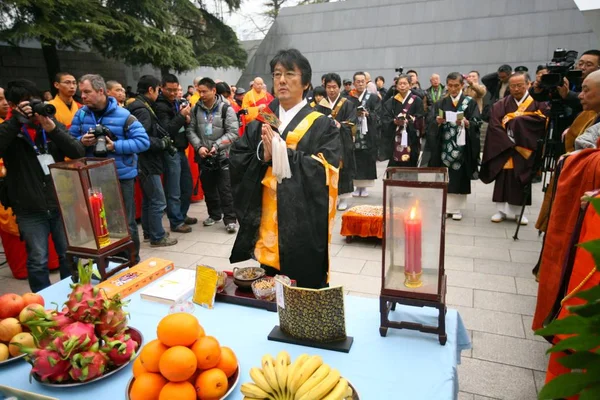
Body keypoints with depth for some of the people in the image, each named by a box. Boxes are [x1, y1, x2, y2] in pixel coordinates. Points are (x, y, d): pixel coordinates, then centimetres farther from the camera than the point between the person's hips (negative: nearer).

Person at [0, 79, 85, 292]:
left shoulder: (53, 123, 6)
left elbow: (79, 153, -5)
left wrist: (53, 129, -18)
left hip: (62, 203, 2)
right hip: (30, 210, -2)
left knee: (69, 255, 13)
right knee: (38, 261, 5)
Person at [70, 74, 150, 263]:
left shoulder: (123, 115, -10)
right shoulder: (81, 114, 3)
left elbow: (143, 141, -13)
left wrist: (116, 146, -21)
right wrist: (81, 141, -14)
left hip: (122, 177, -4)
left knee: (126, 223, 7)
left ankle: (132, 261, 23)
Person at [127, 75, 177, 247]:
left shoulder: (141, 107, 14)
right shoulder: (142, 110, -18)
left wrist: (164, 137, 0)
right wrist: (163, 143, -15)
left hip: (145, 162, 11)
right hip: (147, 162, -11)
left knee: (148, 200, 18)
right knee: (158, 201, -2)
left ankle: (149, 233, 29)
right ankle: (157, 237, 8)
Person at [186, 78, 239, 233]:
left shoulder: (226, 108, -9)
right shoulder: (196, 109, 2)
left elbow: (233, 132, -11)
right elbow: (190, 130, 3)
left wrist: (217, 146, -19)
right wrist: (199, 146, -13)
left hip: (223, 155, -4)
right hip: (204, 156, 4)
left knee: (225, 189, -3)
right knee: (208, 188, 14)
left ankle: (230, 219, 6)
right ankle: (214, 214, 31)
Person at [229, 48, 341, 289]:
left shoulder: (322, 126, -2)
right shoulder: (259, 123, 11)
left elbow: (323, 170, -14)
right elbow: (237, 162, 4)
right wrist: (262, 155, -15)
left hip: (304, 230, -3)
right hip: (266, 229, 4)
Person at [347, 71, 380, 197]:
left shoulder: (374, 98, 6)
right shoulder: (348, 99, 5)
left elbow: (378, 116, 0)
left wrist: (367, 114, -16)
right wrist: (354, 114, -14)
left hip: (369, 135, 0)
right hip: (353, 134, 0)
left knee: (367, 161, 2)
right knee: (355, 161, 0)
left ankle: (364, 186, 12)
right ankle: (357, 186, 11)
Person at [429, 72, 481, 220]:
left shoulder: (470, 102, 4)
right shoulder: (440, 103, 10)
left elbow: (476, 123, -5)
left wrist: (465, 122, -25)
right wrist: (438, 122, -17)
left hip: (462, 146, -2)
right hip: (444, 145, 2)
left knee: (459, 177, 0)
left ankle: (457, 208, 8)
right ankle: (444, 206, 10)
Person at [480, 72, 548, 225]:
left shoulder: (538, 103, 3)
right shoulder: (501, 105, 4)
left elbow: (544, 121, -14)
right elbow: (495, 126, -8)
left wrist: (516, 120, -14)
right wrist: (510, 143, -18)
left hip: (526, 150, 0)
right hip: (505, 149, 0)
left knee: (522, 181, 6)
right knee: (503, 180, 1)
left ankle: (519, 211, 16)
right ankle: (502, 210, 9)